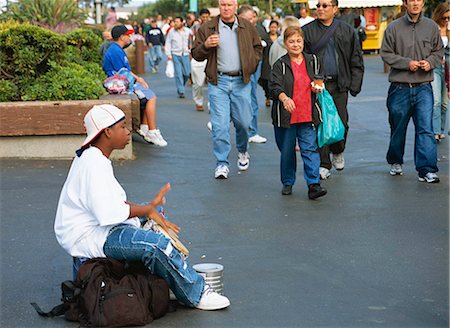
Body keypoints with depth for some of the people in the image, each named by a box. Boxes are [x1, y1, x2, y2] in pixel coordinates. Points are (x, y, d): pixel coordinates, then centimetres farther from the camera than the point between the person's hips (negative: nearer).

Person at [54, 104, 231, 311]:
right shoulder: (93, 164, -21)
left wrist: (149, 207, 2)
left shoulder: (95, 158, 13)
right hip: (87, 238, -12)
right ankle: (195, 295, -11)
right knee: (157, 244, -27)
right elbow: (109, 213, -28)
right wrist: (147, 209, -14)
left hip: (97, 227, 12)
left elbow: (110, 203, 14)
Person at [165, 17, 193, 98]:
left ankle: (180, 86, 24)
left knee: (187, 73, -1)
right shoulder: (171, 31, 2)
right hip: (176, 54, -1)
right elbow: (168, 43, 4)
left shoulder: (188, 31, 4)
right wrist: (168, 54, -4)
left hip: (186, 54, 1)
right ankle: (181, 91, 0)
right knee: (178, 73, -5)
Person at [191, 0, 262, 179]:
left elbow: (258, 48, 22)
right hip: (218, 81, -2)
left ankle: (242, 151, 34)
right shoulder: (207, 28, 3)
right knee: (220, 124, -7)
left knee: (243, 121, 6)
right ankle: (222, 164, -1)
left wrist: (251, 65, 7)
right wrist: (206, 45, -15)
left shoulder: (247, 27, 9)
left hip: (241, 81, 2)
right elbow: (196, 55, 5)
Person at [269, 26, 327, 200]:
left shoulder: (312, 61, 8)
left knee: (310, 149, -5)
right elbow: (274, 86, -17)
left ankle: (313, 184, -6)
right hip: (285, 116, -1)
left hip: (307, 115, 2)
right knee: (287, 151, 9)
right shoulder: (280, 65, -3)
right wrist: (284, 98, -36)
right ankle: (287, 183, 25)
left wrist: (318, 88, -2)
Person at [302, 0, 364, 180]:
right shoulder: (307, 31, 4)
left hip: (339, 85, 1)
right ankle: (323, 164, 5)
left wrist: (355, 84, 1)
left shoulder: (347, 31, 8)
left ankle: (337, 152, 32)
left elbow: (356, 61, 10)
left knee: (341, 123, 3)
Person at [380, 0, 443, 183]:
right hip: (400, 87, 0)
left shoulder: (431, 27, 5)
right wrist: (407, 63, -12)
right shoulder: (394, 27, -2)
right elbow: (386, 53, 0)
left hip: (423, 88, 1)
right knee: (398, 128, 14)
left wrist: (430, 62, -7)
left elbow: (439, 51, 14)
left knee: (425, 129, -8)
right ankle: (395, 162, 35)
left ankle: (427, 170, -8)